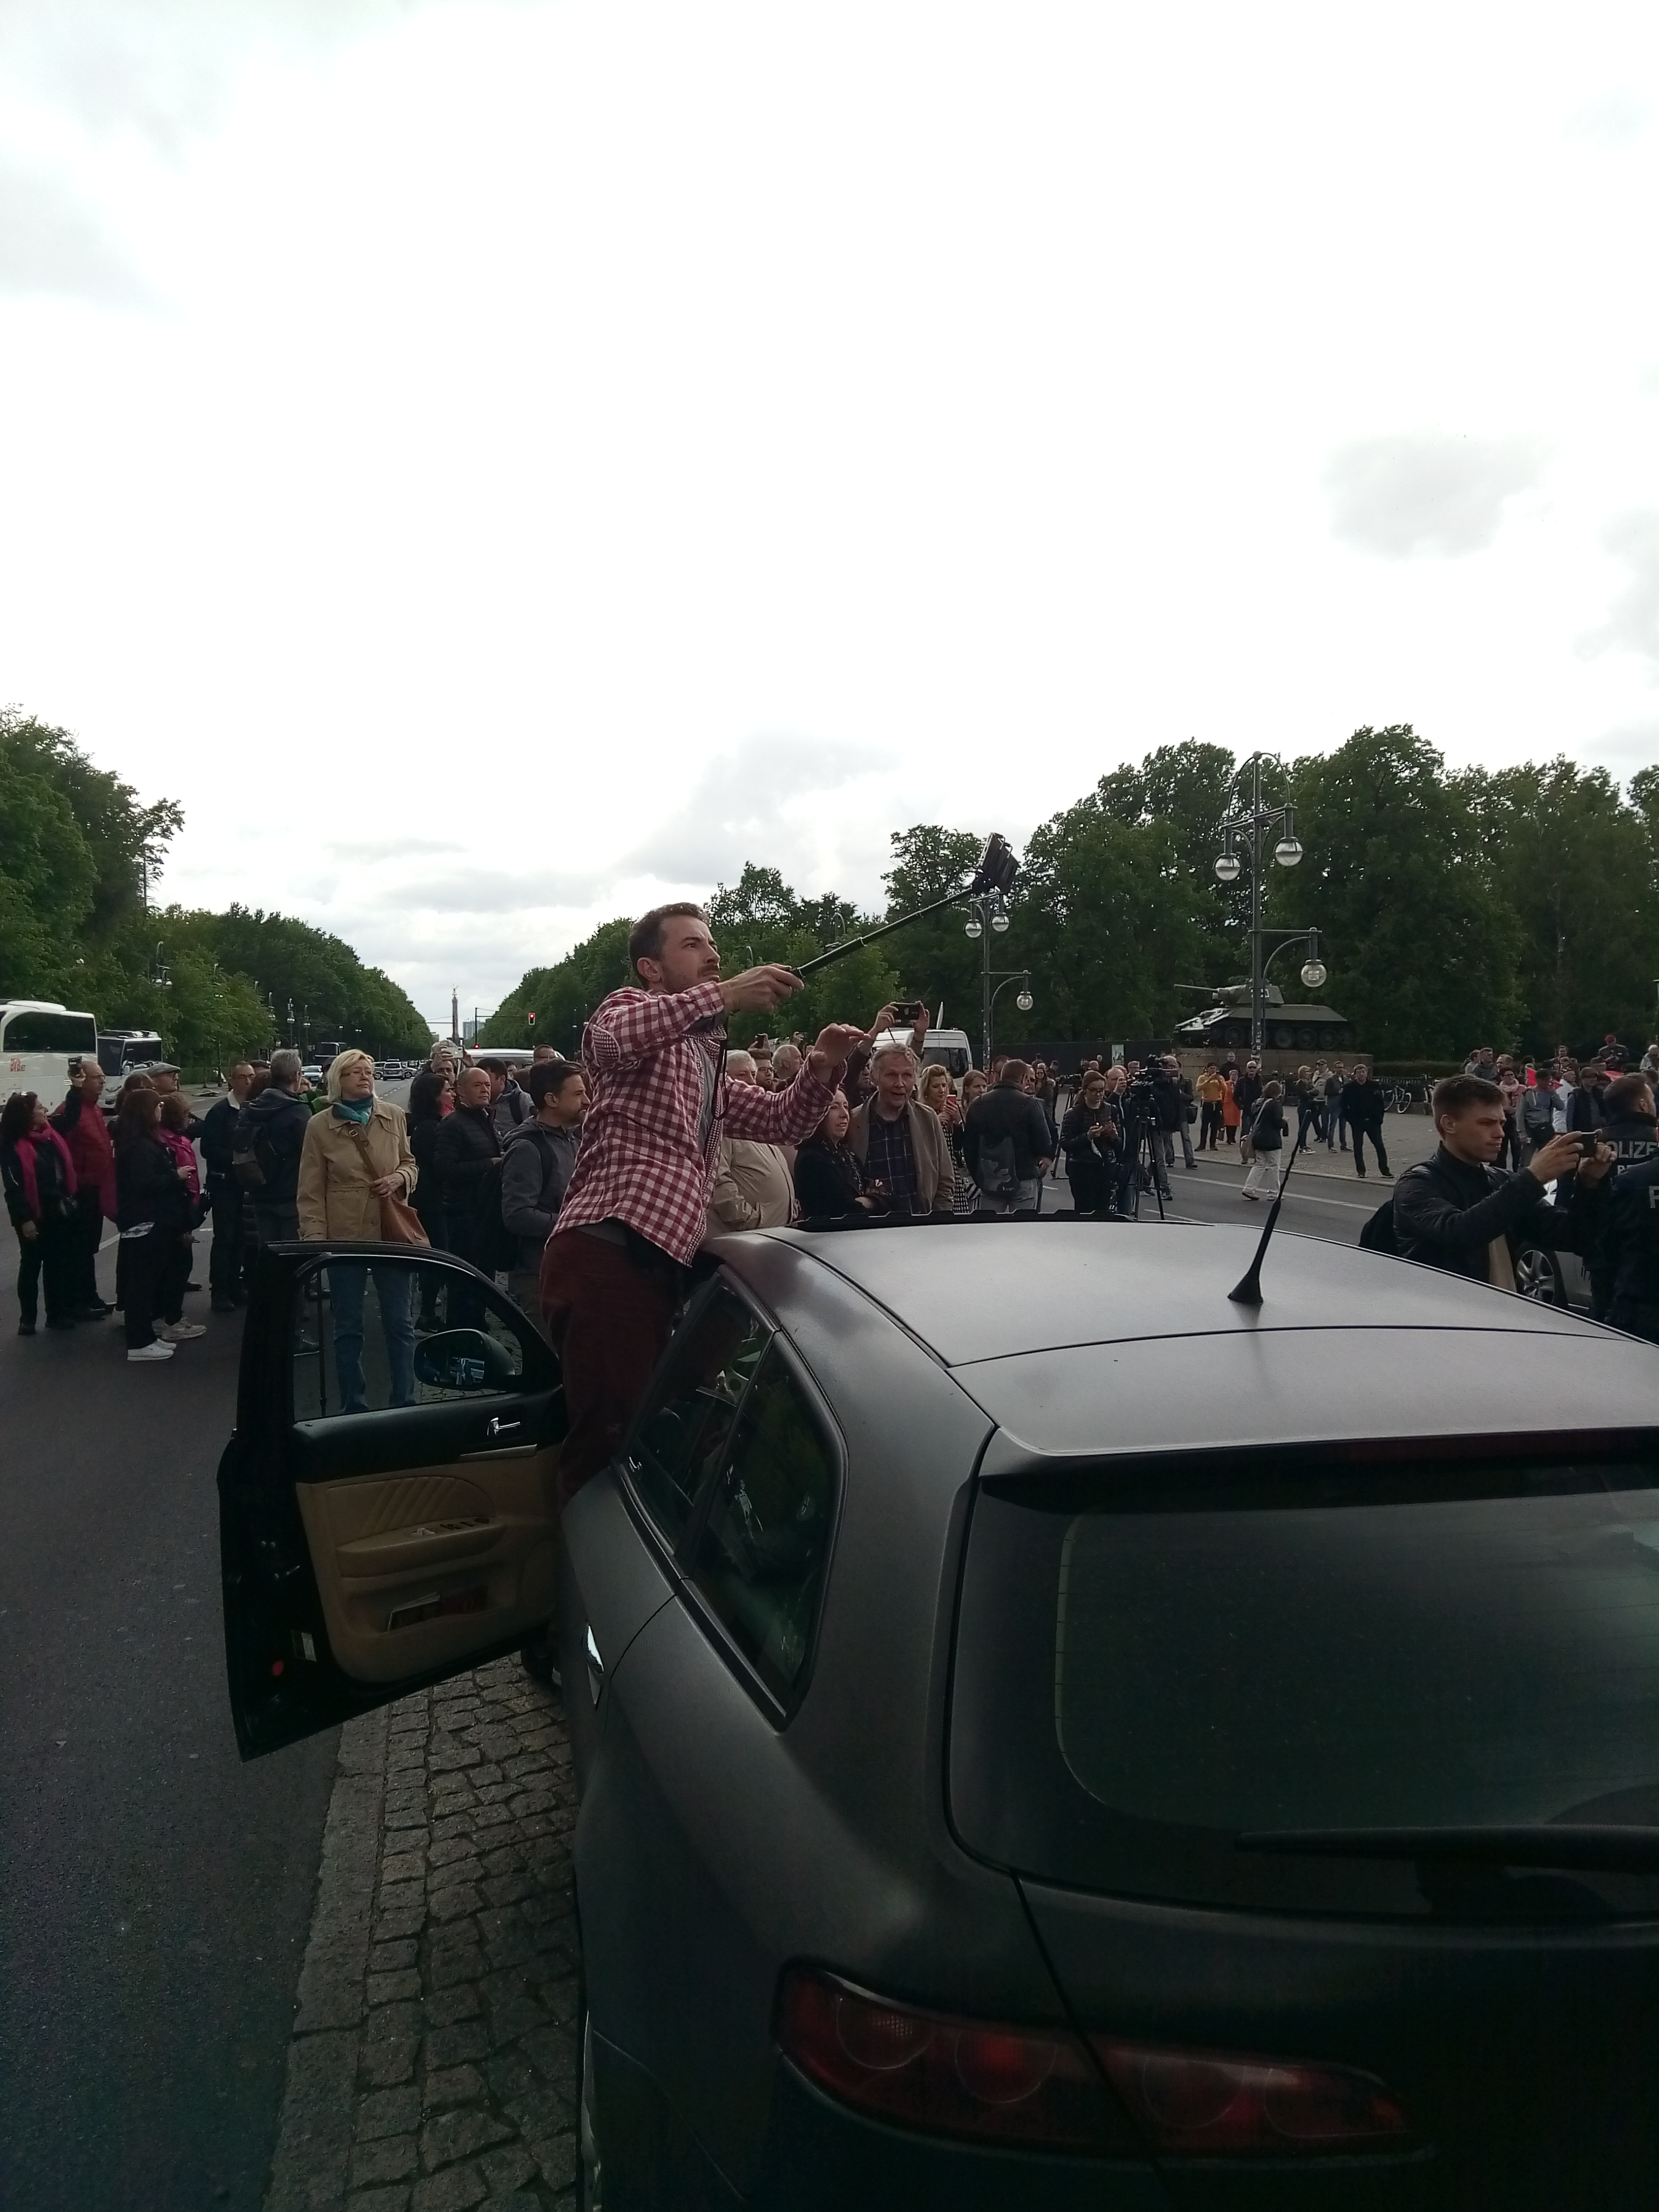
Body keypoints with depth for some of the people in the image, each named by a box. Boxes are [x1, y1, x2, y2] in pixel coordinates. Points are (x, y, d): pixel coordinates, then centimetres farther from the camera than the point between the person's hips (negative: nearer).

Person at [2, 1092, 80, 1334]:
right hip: (36, 1217, -7)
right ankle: (27, 1319, 17)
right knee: (31, 1266, 6)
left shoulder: (49, 1135, 6)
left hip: (59, 1212, 7)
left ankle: (58, 1313, 21)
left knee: (59, 1264, 12)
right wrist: (24, 1219, -20)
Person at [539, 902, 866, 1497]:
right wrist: (727, 993, -26)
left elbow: (783, 1121, 27)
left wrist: (821, 1068, 8)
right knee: (609, 1433, -12)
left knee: (636, 1427, 12)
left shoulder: (706, 1061, 30)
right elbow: (614, 1034, -22)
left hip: (656, 1262, 9)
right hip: (605, 1256, -9)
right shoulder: (630, 1008, 5)